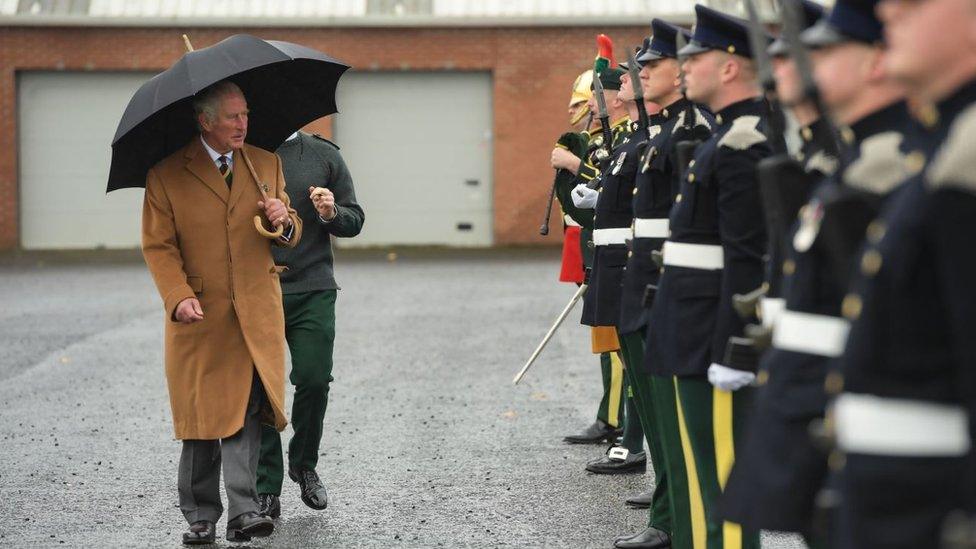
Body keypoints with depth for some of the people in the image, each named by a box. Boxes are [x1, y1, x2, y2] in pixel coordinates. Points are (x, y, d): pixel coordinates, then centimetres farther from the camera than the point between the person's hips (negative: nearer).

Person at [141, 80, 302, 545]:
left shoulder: (266, 164, 10)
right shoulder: (167, 174, -1)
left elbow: (290, 237, 17)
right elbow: (158, 245, -1)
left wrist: (285, 222, -8)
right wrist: (179, 296, -16)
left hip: (256, 314, 2)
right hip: (199, 316, -1)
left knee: (247, 411, -10)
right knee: (202, 415, 3)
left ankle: (242, 511, -11)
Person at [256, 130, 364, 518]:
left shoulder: (324, 155, 9)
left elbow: (354, 221, 13)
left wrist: (332, 213, -10)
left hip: (312, 289, 1)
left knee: (314, 380, -6)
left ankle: (304, 464, 19)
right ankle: (266, 489, 8)